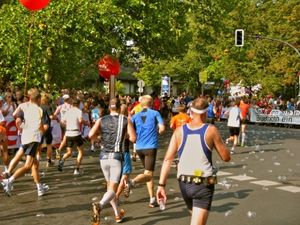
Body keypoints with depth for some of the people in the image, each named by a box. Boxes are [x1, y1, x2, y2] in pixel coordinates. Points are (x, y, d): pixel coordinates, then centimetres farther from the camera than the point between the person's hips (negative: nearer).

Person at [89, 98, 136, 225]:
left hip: (104, 156, 3)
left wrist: (101, 133, 12)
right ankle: (99, 206, -36)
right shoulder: (125, 120, 0)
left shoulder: (101, 120, 4)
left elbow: (91, 135, -7)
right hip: (117, 157, -3)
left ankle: (118, 214, 30)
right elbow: (133, 138, -7)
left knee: (110, 186, 21)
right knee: (112, 189, -7)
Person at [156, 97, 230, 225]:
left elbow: (168, 159, -7)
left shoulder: (179, 131, 0)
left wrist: (161, 185, -7)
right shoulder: (211, 130, -7)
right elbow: (226, 157, -2)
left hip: (183, 183, 5)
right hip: (203, 184, -4)